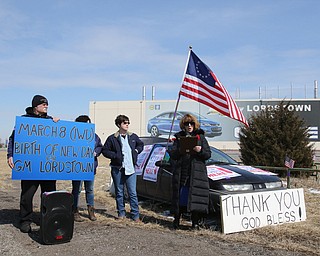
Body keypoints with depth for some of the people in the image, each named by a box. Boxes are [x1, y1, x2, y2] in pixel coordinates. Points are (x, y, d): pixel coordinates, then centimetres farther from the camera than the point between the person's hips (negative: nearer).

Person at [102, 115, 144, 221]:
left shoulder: (133, 137, 7)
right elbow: (105, 150, 1)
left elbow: (141, 144, 24)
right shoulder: (112, 138, -2)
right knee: (119, 193, 9)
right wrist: (115, 155, -11)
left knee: (133, 193, 1)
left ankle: (135, 214, 9)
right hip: (117, 169, -1)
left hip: (131, 169, 1)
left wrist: (136, 151, 6)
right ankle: (121, 213, 23)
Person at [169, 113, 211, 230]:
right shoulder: (179, 137, 12)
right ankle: (176, 220, 15)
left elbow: (208, 154, 5)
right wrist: (180, 150, -13)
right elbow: (172, 155, 6)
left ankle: (195, 222, 8)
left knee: (196, 197, -3)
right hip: (181, 172, 1)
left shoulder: (200, 137, 11)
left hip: (197, 172, -1)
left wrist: (200, 151, -14)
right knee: (180, 197, 2)